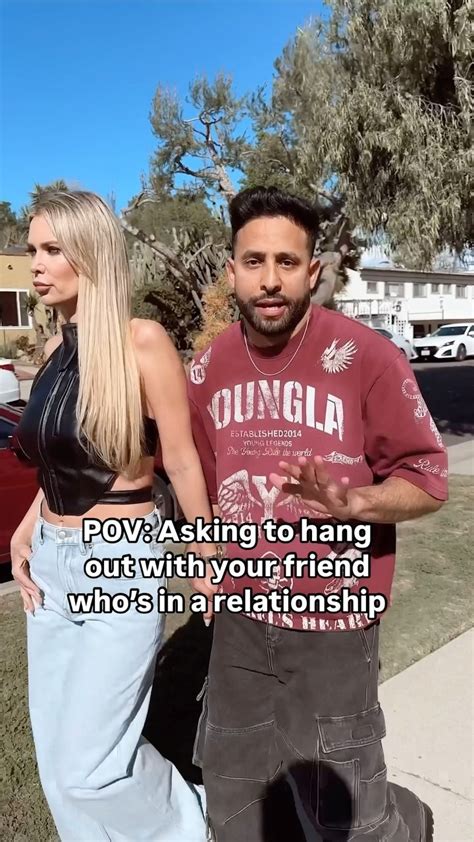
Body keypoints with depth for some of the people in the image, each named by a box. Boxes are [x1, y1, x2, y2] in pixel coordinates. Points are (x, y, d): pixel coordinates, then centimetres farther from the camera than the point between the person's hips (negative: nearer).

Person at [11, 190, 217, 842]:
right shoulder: (56, 349, 5)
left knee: (88, 767, 2)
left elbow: (181, 461, -11)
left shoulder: (142, 341, -16)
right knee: (58, 761, 17)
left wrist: (210, 564, -3)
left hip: (119, 566, -7)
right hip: (50, 563, 7)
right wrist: (24, 533, 4)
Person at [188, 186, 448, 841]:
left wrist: (351, 503, -28)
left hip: (332, 623, -5)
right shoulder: (209, 368, 0)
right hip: (239, 617, 5)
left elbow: (429, 479, -11)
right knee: (234, 785, 23)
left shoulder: (367, 358, -16)